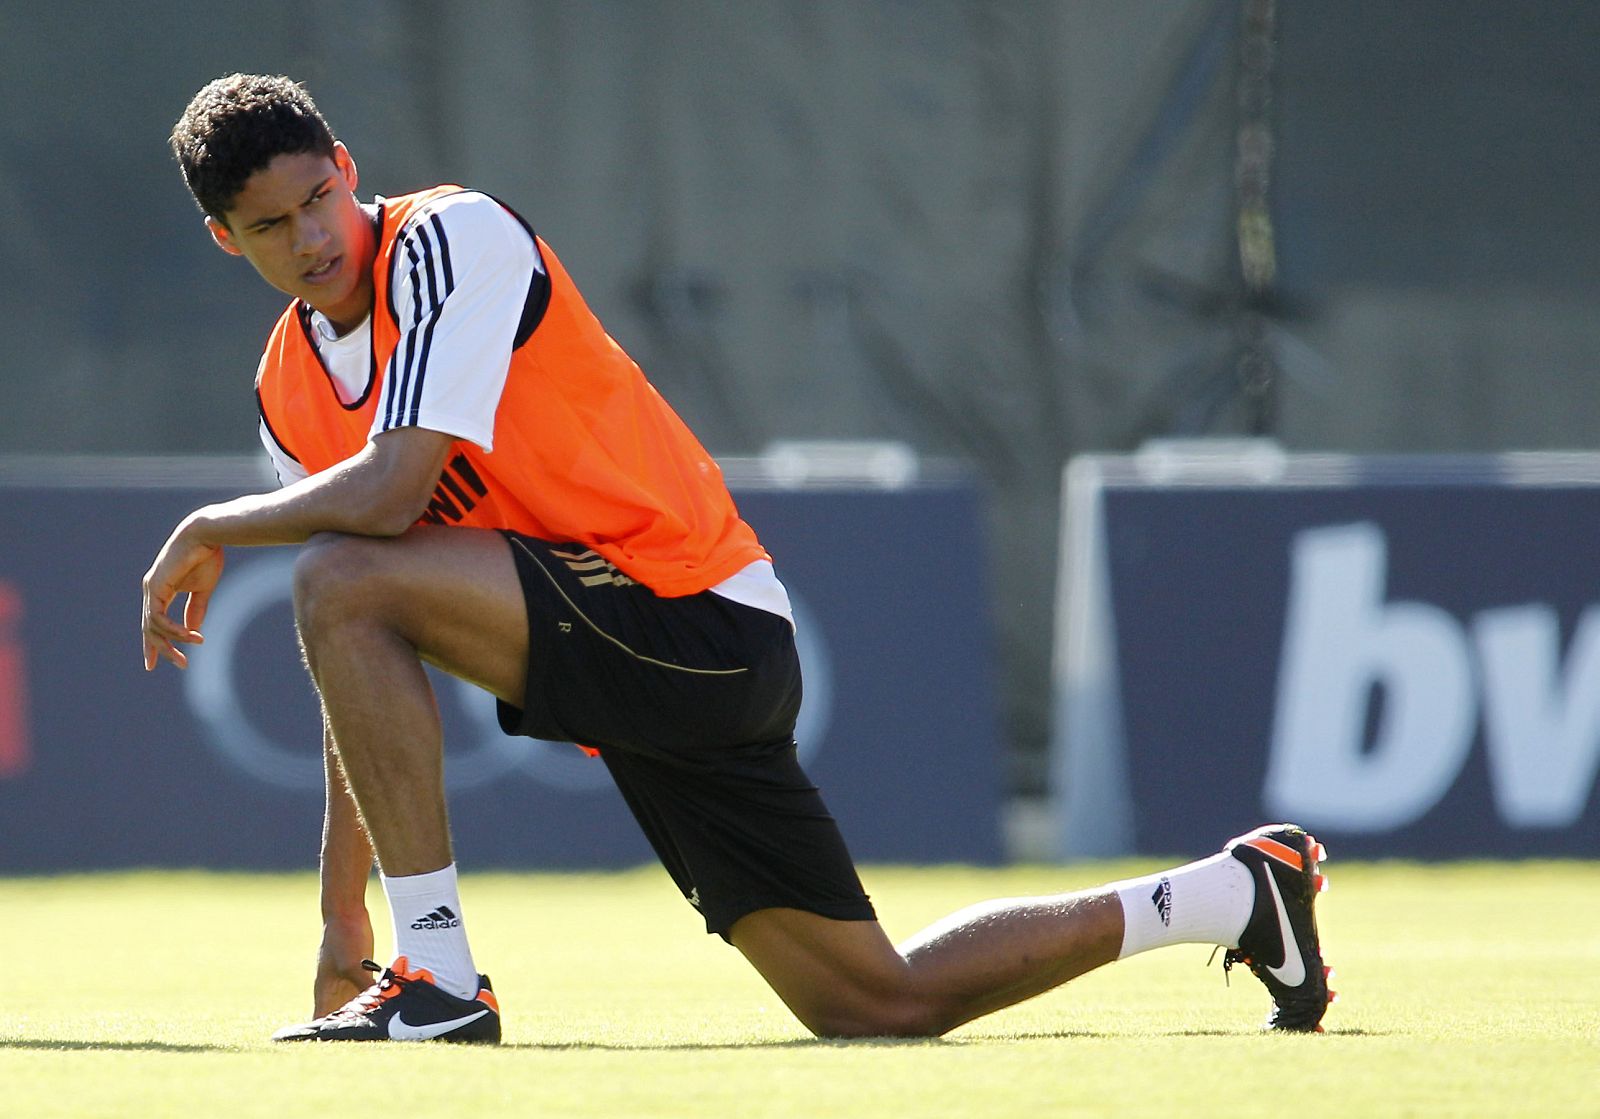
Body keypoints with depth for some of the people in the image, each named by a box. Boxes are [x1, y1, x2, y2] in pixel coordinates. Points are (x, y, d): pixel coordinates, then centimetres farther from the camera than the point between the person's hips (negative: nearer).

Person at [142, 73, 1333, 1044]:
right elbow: (363, 685, 15)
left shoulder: (451, 239, -13)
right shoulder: (290, 392, 11)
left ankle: (439, 971, -19)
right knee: (884, 1002, 9)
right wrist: (342, 922, 11)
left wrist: (210, 530, -9)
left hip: (697, 616, -8)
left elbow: (392, 491, -25)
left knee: (341, 581, -24)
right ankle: (1237, 891, 25)